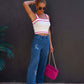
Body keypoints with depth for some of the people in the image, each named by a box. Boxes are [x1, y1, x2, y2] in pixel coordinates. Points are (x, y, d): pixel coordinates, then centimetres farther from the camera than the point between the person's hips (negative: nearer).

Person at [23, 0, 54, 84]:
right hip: (37, 41, -6)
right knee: (34, 65, -8)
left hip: (46, 42, 6)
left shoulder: (47, 16, 12)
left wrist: (50, 44, 15)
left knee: (42, 64, 12)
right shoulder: (33, 15, -4)